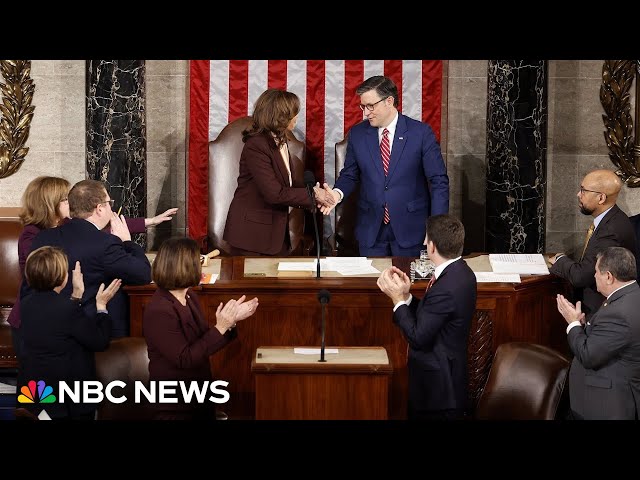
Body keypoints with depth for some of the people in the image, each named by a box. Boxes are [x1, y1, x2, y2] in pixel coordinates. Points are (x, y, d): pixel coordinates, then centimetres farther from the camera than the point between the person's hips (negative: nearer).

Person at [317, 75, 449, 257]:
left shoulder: (421, 133, -6)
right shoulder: (357, 134, 3)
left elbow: (439, 181, -4)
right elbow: (349, 175, 12)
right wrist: (338, 193, -11)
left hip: (410, 229, -2)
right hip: (370, 230, 2)